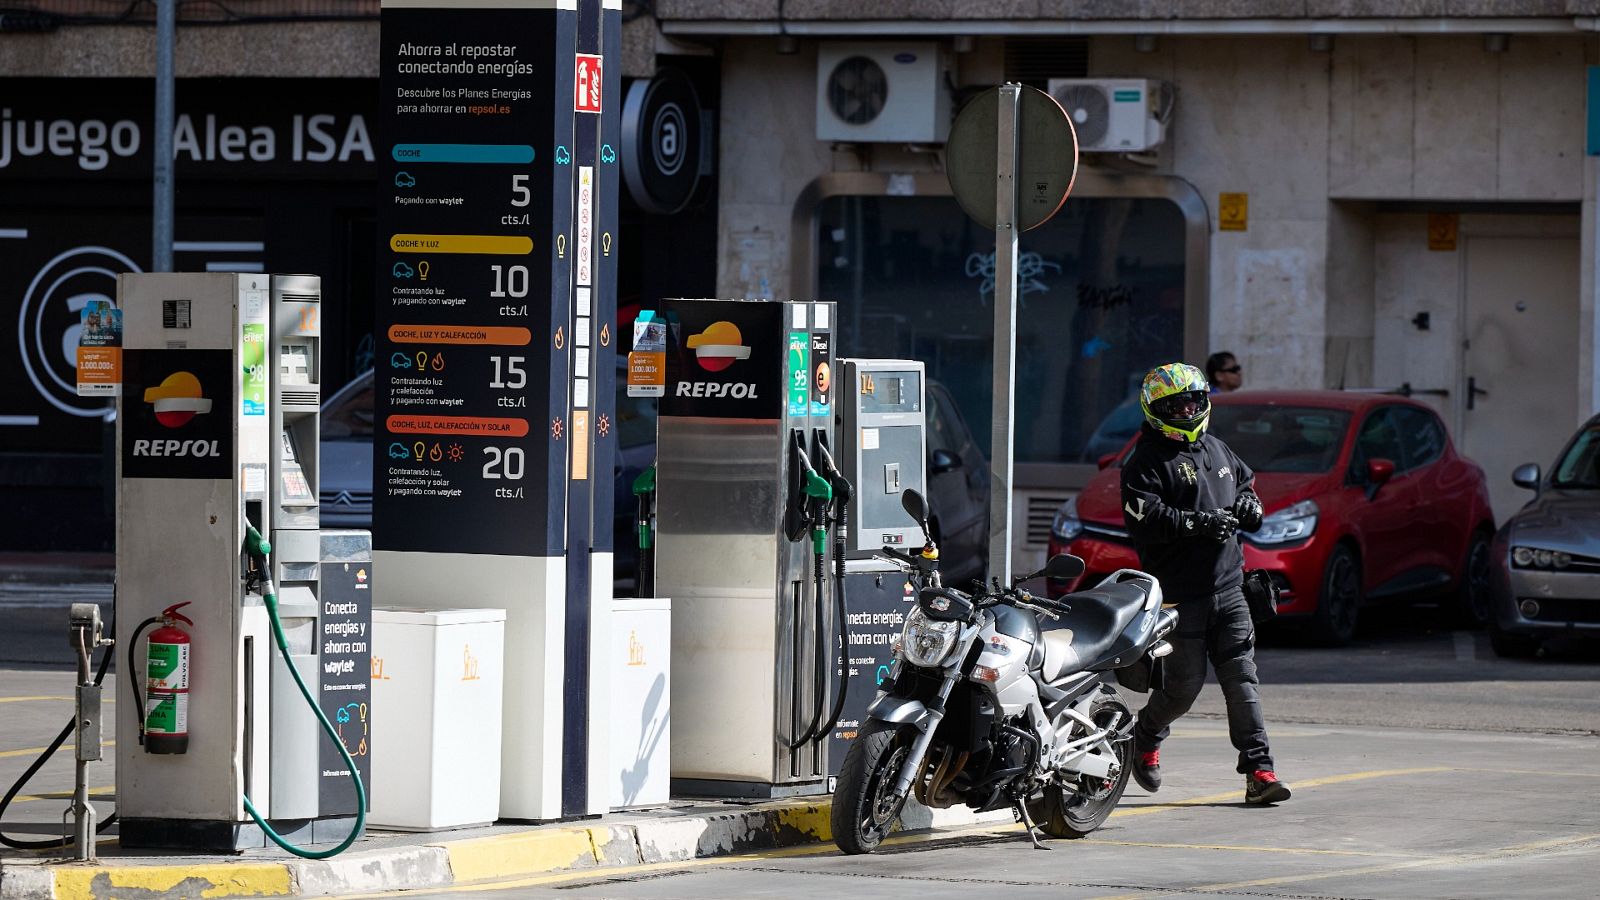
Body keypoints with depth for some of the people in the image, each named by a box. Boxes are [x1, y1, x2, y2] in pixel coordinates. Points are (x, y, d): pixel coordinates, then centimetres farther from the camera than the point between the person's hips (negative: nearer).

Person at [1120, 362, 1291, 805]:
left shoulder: (1216, 450, 17)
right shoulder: (1147, 462, -6)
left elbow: (1245, 481, 33)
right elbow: (1145, 518, -18)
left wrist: (1249, 504, 9)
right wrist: (1199, 523, -27)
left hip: (1228, 587, 5)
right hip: (1180, 594, -5)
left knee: (1242, 680, -2)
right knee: (1183, 685, 1)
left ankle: (1259, 770, -6)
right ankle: (1145, 738, 31)